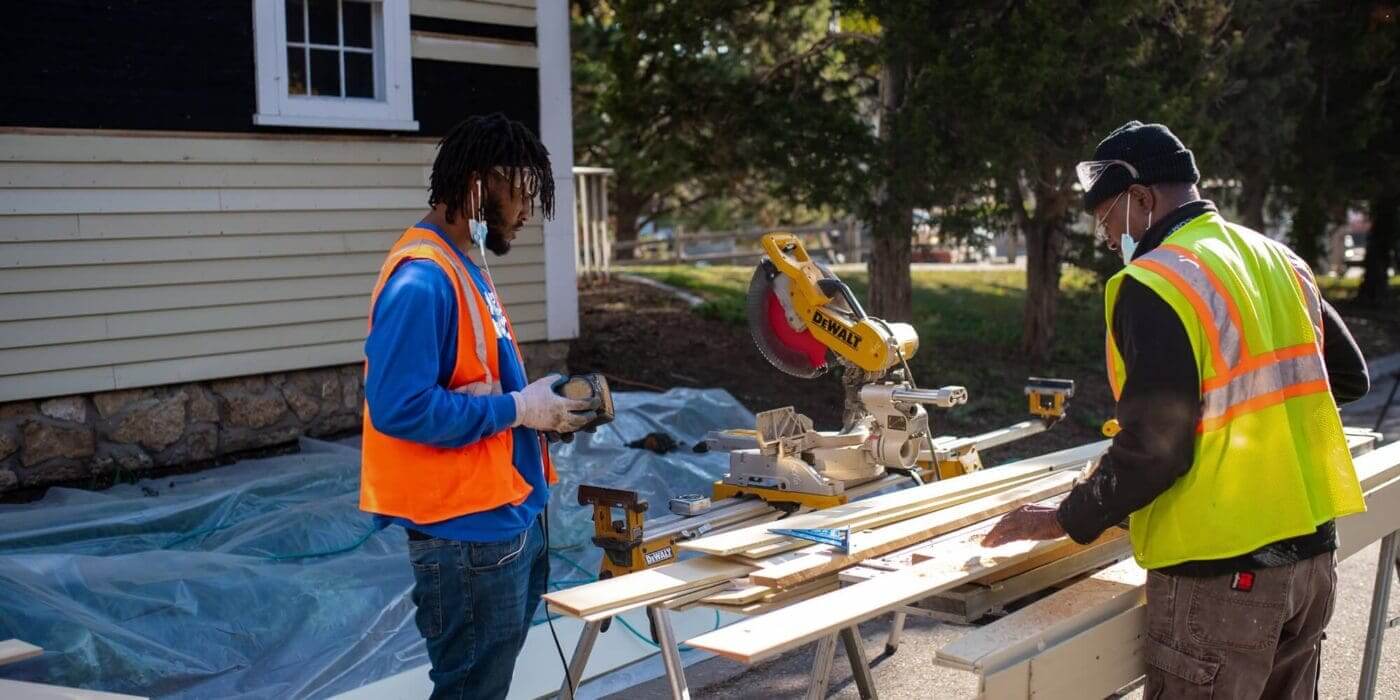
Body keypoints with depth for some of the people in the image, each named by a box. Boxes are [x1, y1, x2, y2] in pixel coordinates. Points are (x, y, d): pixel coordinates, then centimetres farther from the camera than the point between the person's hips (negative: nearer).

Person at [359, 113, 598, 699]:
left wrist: (536, 407, 4)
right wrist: (517, 409, -19)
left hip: (507, 517, 10)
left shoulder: (464, 264, 12)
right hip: (467, 532, -10)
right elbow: (401, 407, -28)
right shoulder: (422, 278, -21)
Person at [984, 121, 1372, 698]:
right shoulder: (1280, 260, 9)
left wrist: (1066, 521, -8)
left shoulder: (1157, 283, -17)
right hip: (1312, 552, 8)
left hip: (1223, 572, -8)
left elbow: (1152, 449, -20)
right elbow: (1349, 378, 20)